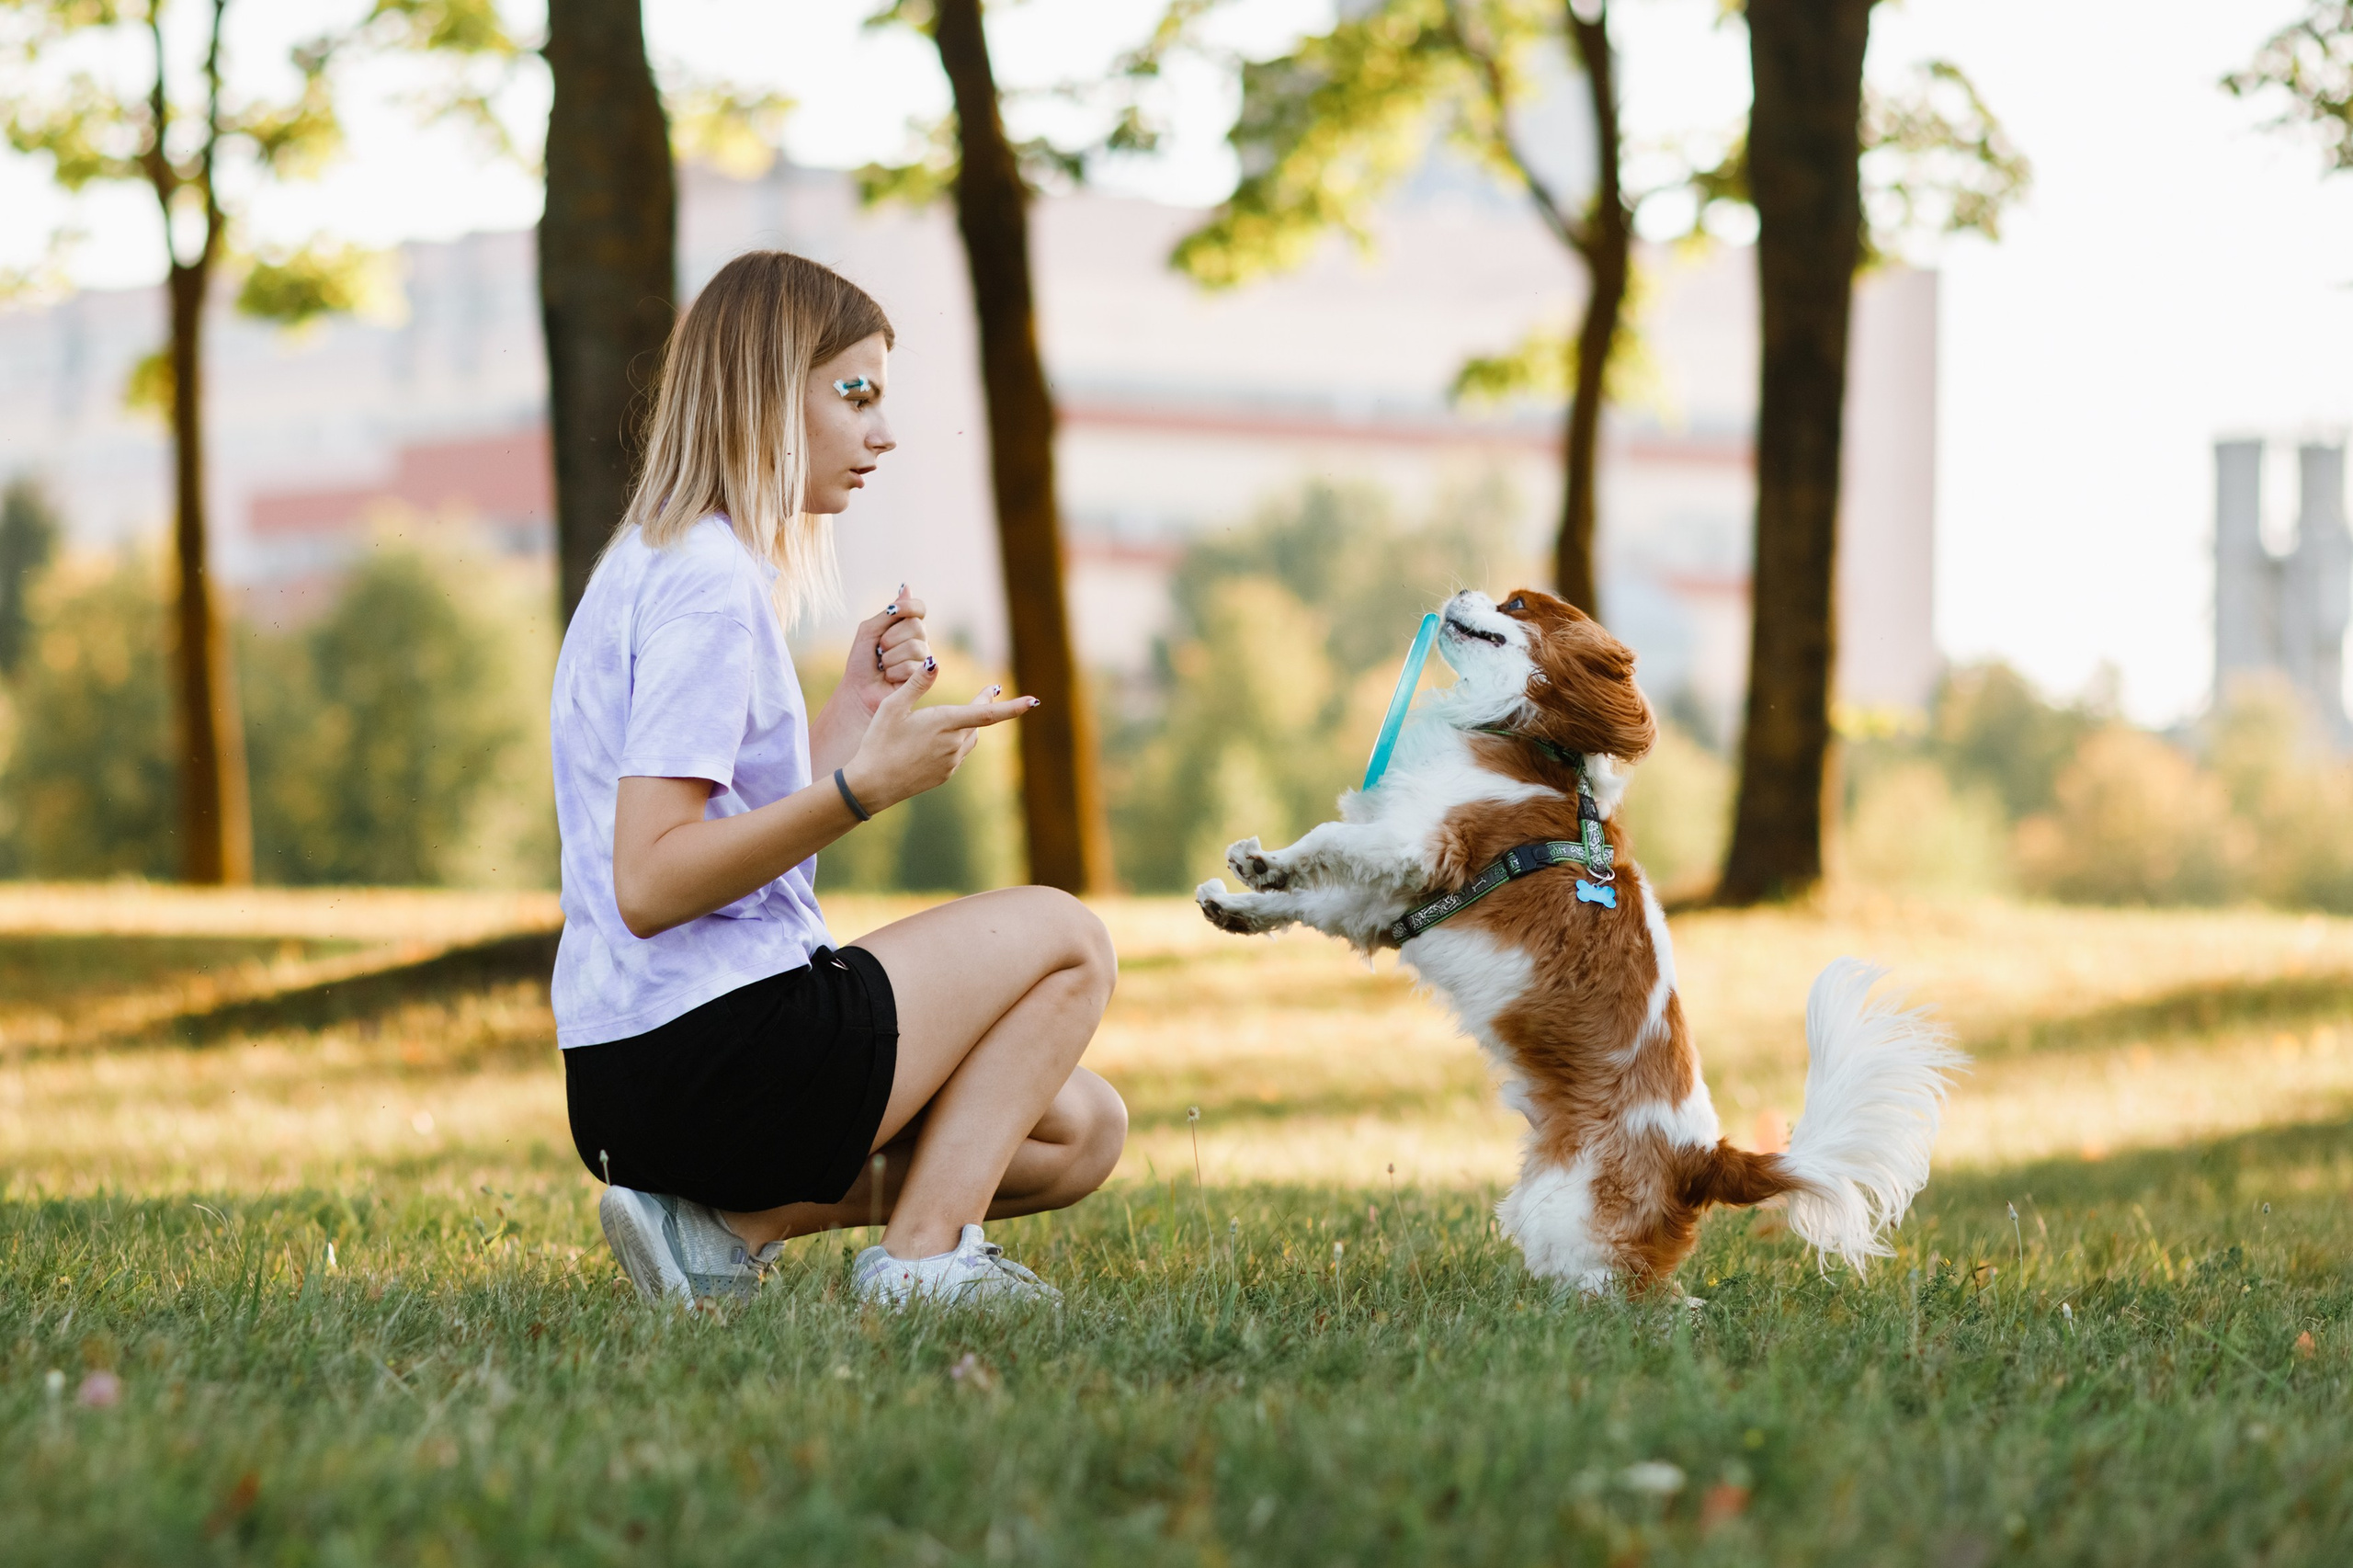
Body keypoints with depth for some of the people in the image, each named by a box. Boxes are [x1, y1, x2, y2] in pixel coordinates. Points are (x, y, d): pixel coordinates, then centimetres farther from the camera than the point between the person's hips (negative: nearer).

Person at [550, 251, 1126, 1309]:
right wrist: (866, 783, -26)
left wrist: (849, 711, 11)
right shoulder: (708, 582, -14)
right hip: (704, 1055, -10)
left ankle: (733, 1219, 4)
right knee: (1066, 937, 3)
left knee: (1080, 1132, 16)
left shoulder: (660, 566, 18)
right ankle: (923, 1258, -5)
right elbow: (649, 885, -23)